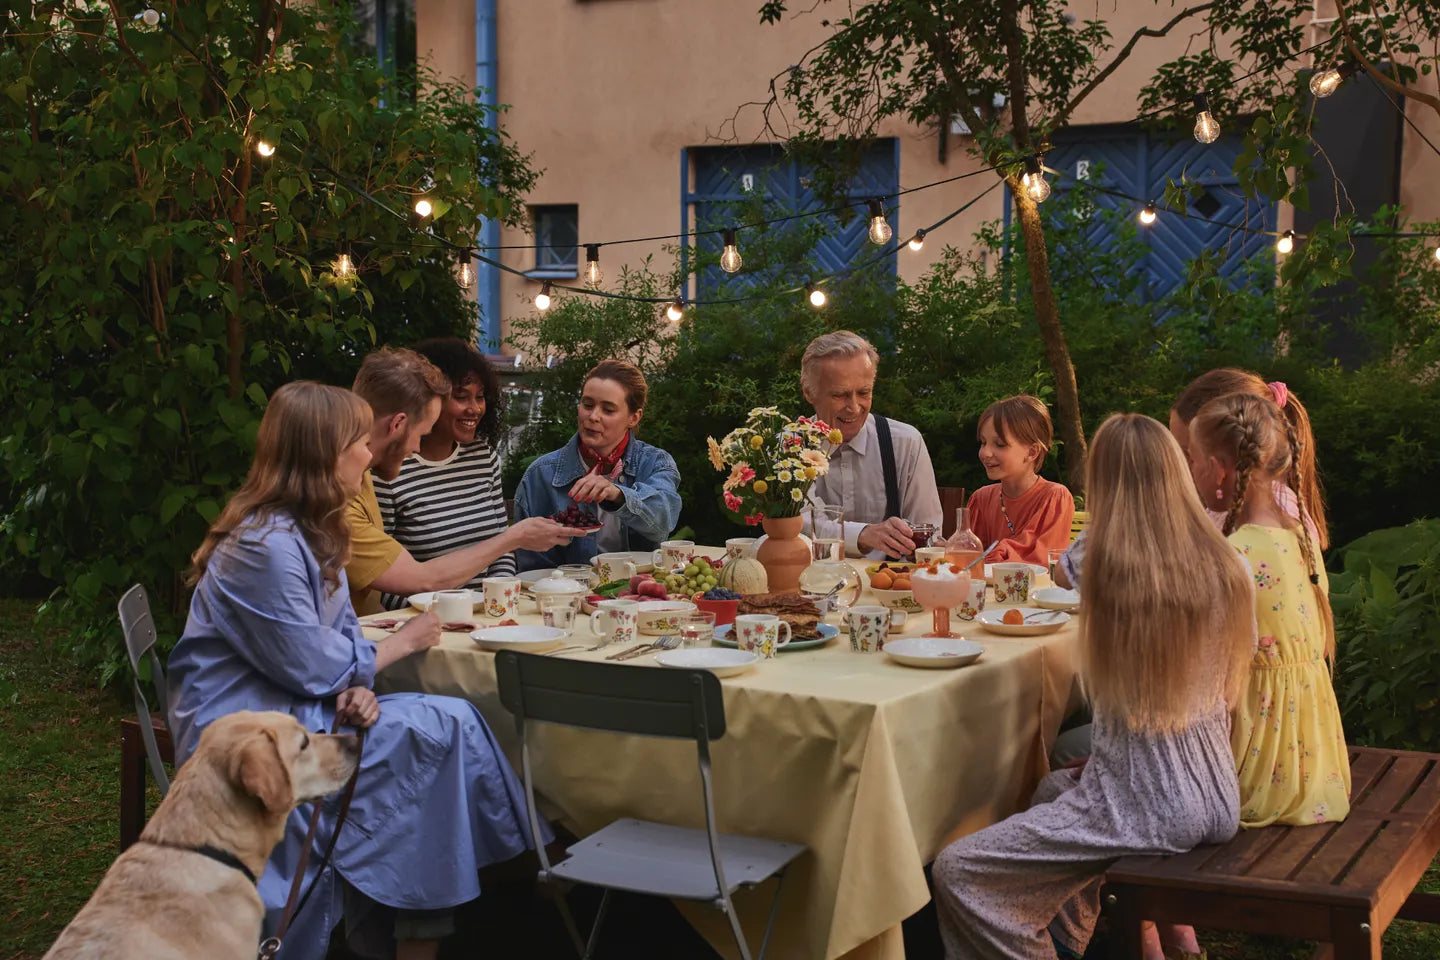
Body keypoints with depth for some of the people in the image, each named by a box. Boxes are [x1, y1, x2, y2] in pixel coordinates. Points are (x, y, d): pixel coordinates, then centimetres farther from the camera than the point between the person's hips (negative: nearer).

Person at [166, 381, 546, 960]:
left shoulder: (310, 530, 9)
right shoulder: (266, 545, -21)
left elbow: (340, 635, 12)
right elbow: (315, 669, -18)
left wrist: (356, 689, -11)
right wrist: (403, 642, -3)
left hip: (288, 710, 9)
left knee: (449, 725, -11)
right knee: (446, 729, -16)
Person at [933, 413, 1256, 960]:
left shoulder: (1110, 565, -19)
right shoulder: (1227, 570, -5)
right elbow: (1227, 691, 9)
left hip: (1148, 806, -7)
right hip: (1216, 797, 7)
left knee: (955, 872, -1)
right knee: (1054, 787, 34)